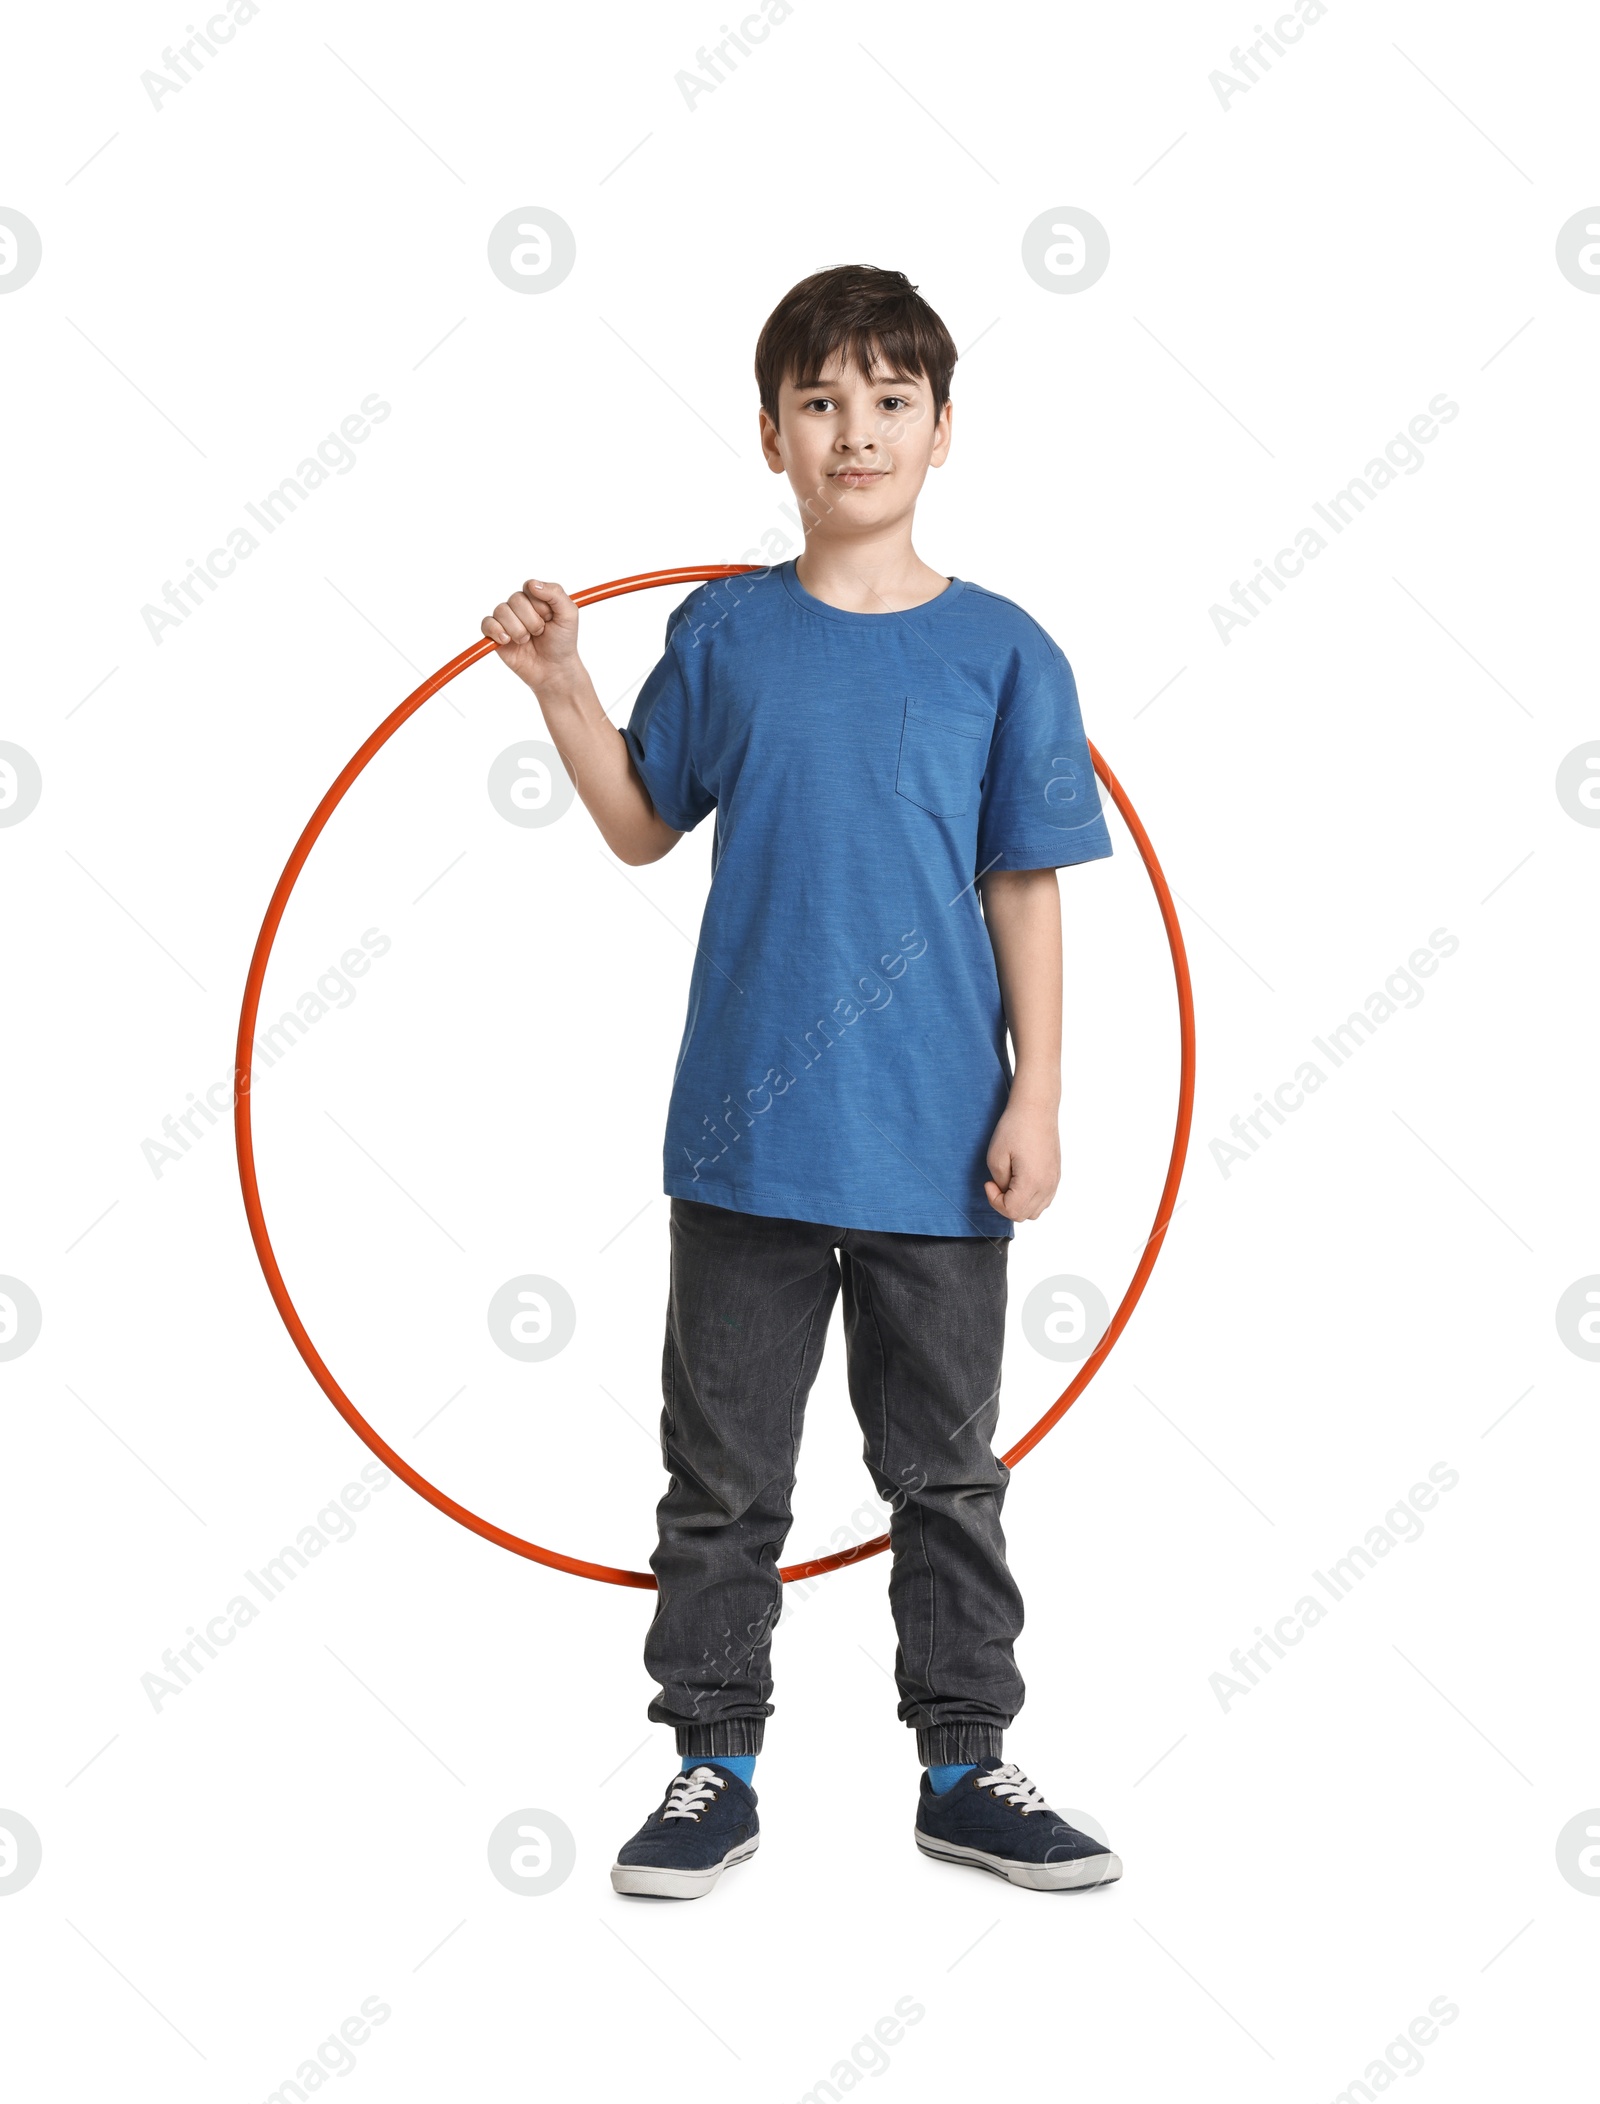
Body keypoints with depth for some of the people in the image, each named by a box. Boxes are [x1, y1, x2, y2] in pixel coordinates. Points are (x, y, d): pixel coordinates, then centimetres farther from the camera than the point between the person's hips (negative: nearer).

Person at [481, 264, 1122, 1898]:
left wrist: (1037, 1094, -4)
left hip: (937, 1145, -1)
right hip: (746, 1132, 1)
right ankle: (713, 1765, 23)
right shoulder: (723, 632, 3)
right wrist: (561, 688, 0)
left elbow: (1024, 887, 1)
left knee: (947, 1472, 11)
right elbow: (645, 828, 12)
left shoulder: (1002, 651, -1)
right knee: (724, 1472, 9)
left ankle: (966, 1764, 26)